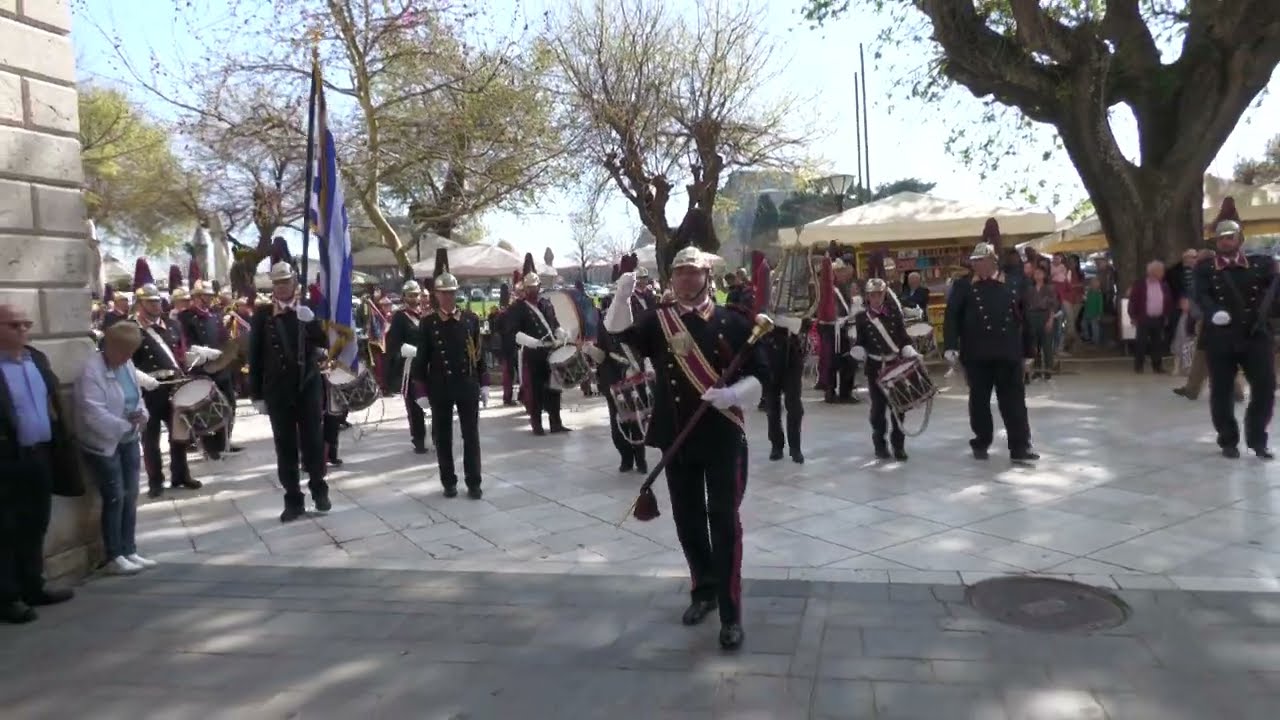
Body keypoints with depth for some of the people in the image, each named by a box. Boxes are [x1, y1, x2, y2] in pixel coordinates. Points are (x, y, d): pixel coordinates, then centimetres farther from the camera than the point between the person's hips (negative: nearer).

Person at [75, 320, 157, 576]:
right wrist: (125, 425, -22)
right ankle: (114, 557, 10)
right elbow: (93, 413, -26)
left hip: (128, 440, 8)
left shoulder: (126, 364, 5)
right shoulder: (92, 370, -19)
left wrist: (141, 414, -6)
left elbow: (137, 395, 14)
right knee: (114, 499, -2)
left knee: (130, 497, 11)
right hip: (103, 444, -8)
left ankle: (129, 551, 21)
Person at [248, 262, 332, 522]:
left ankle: (319, 490, 21)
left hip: (309, 385, 0)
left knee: (313, 440, 4)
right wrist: (257, 394, -2)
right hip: (278, 390, 0)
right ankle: (293, 500, 12)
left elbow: (324, 343, -3)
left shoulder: (308, 311, 5)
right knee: (285, 445, 4)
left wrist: (310, 322, -21)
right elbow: (255, 356, 1)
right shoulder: (262, 314, 1)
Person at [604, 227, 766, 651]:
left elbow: (758, 374, -2)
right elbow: (618, 339, -11)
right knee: (687, 519, 14)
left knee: (724, 520, -4)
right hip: (677, 438, 3)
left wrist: (732, 393, -20)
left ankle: (731, 614, 2)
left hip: (723, 437, -3)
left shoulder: (732, 322, -3)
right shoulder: (657, 321, 3)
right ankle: (704, 590, 33)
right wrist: (622, 297, -26)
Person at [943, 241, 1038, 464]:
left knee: (1014, 401, 1)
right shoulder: (963, 287, 4)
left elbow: (1023, 320, 12)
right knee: (979, 401, 9)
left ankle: (1020, 448, 4)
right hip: (977, 356, -1)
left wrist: (1026, 352, 11)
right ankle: (981, 443, 24)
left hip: (1008, 355, 1)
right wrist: (950, 346, -16)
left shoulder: (1011, 286, 8)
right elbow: (951, 318, -4)